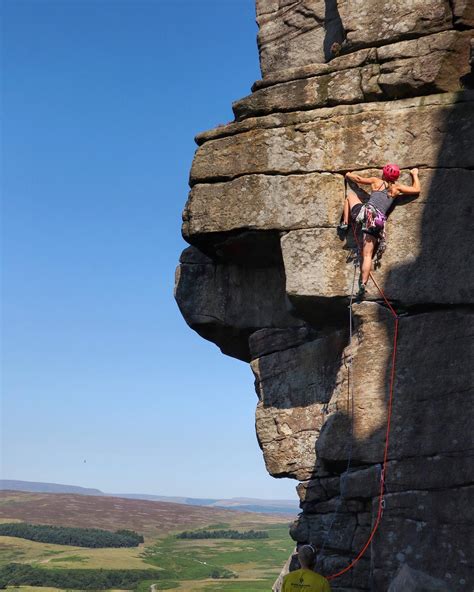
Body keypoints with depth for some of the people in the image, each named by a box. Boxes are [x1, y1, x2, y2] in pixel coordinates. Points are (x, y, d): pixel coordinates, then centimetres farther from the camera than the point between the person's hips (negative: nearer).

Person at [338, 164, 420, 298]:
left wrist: (348, 175, 43)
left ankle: (345, 223, 18)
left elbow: (358, 179, 23)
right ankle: (362, 285, -7)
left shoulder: (376, 181, 13)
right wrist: (414, 174, 37)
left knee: (350, 194, 27)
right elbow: (416, 189, 22)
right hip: (378, 222, 1)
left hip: (365, 212, -1)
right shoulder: (397, 188, 14)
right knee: (367, 255, 4)